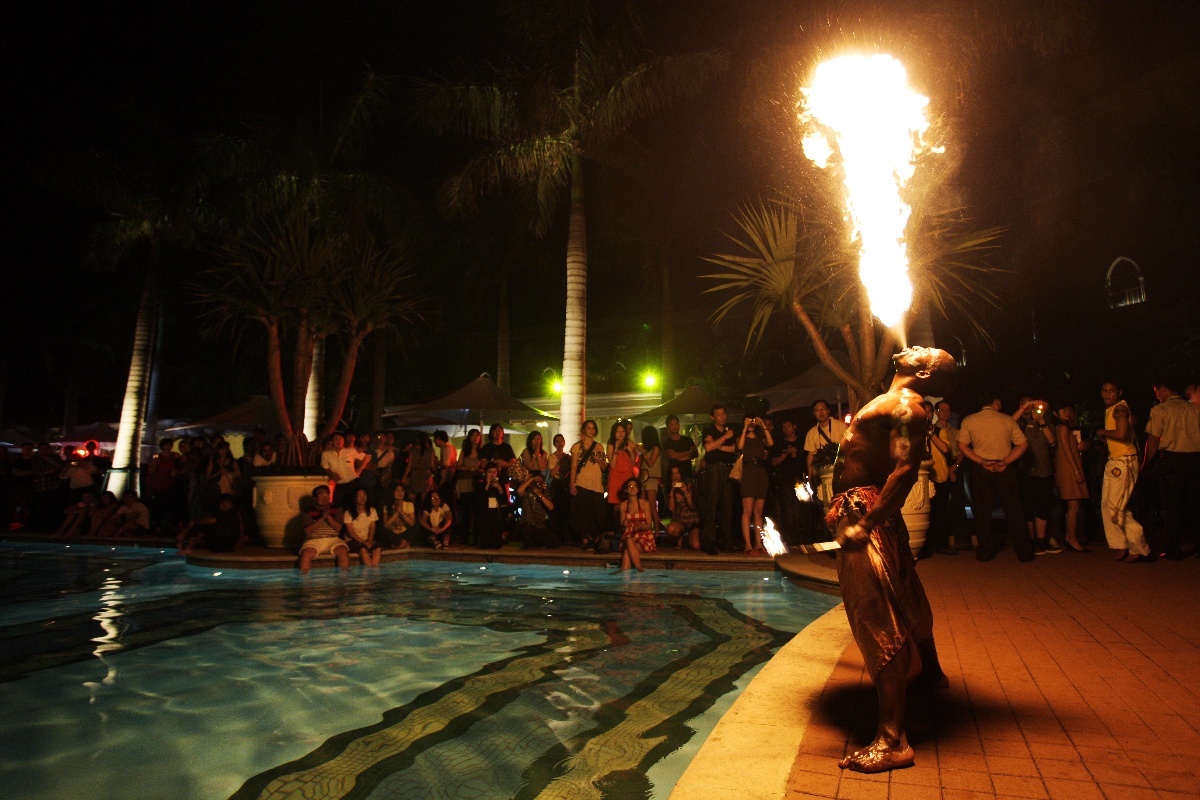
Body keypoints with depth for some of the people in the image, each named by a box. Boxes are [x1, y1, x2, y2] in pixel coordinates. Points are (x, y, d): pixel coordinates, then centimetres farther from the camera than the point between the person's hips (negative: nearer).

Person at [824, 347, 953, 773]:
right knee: (905, 601, 28)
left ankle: (892, 740, -8)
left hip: (866, 514, -11)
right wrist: (841, 506, 17)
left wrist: (866, 525, -27)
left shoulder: (906, 405, -13)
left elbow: (905, 469, -24)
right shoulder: (893, 402, 17)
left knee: (879, 620, -11)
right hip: (857, 510, 11)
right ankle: (930, 670, 51)